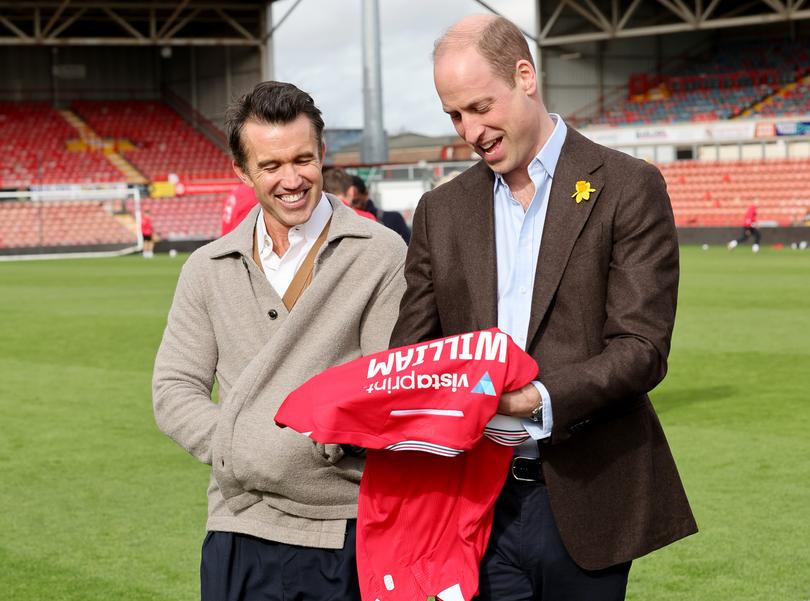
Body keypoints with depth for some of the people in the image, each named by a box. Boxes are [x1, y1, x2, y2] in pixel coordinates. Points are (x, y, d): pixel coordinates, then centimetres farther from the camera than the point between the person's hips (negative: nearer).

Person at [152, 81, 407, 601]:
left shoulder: (381, 256, -1)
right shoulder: (209, 270, 11)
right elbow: (175, 389, 8)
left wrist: (323, 437, -20)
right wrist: (236, 451, -7)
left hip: (348, 533, -3)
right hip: (239, 531, 3)